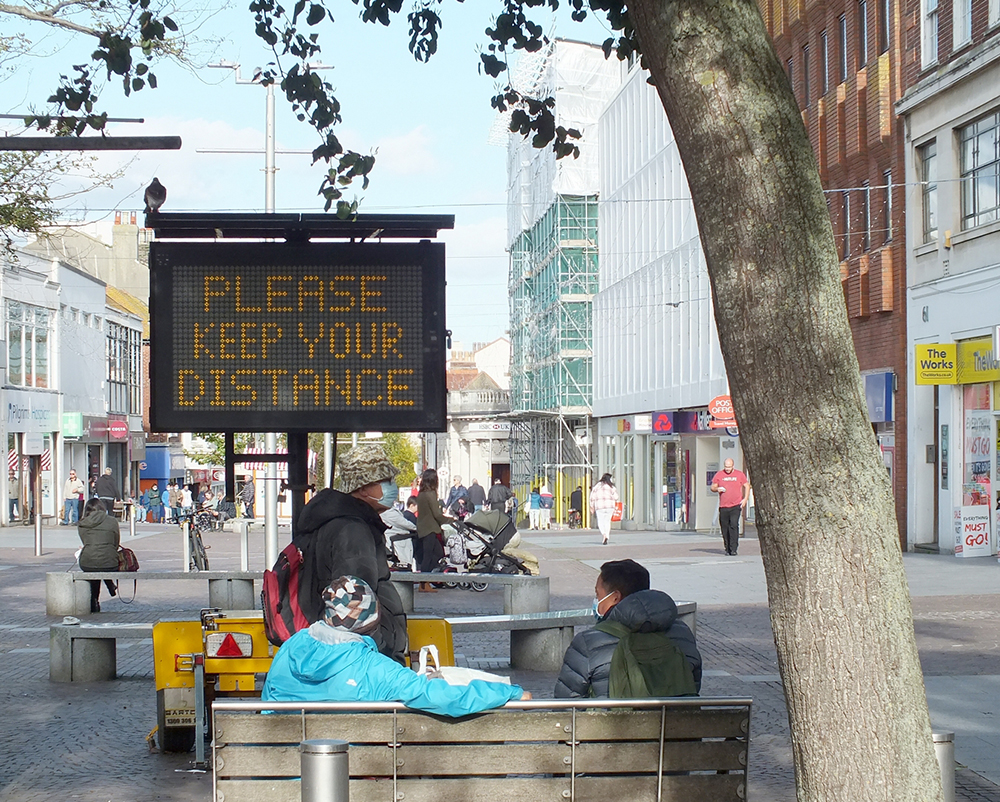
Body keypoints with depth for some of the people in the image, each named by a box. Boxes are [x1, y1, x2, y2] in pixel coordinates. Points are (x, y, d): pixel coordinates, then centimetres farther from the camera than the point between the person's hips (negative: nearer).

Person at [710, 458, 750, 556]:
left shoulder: (740, 474, 7)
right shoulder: (719, 475, 9)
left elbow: (747, 486, 14)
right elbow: (712, 487, 14)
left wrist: (745, 499, 2)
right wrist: (717, 489, -10)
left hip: (736, 506, -2)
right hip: (723, 506, 2)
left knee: (734, 526, -14)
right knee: (724, 528, 4)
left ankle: (733, 549, -14)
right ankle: (727, 548, 16)